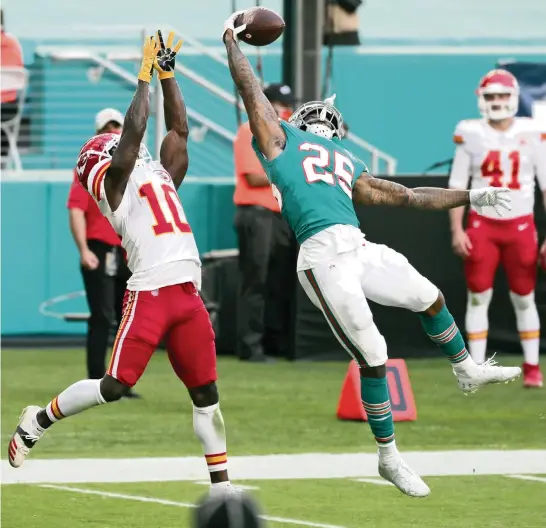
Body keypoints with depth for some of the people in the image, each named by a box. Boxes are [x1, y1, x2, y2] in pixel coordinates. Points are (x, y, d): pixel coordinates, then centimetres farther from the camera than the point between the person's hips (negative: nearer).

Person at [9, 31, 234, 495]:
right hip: (148, 294, -6)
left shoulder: (161, 176, 22)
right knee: (114, 386, -7)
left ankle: (221, 485, 9)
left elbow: (178, 129, 22)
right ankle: (39, 421, 13)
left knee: (206, 393, 5)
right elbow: (134, 130, -6)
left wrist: (167, 73, 19)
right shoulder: (116, 183, 3)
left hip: (188, 295, 6)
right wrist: (146, 76, 2)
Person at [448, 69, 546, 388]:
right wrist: (457, 230, -5)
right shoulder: (470, 134, -3)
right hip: (482, 225, 0)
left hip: (520, 226, 0)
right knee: (478, 296, -1)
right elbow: (457, 185, 3)